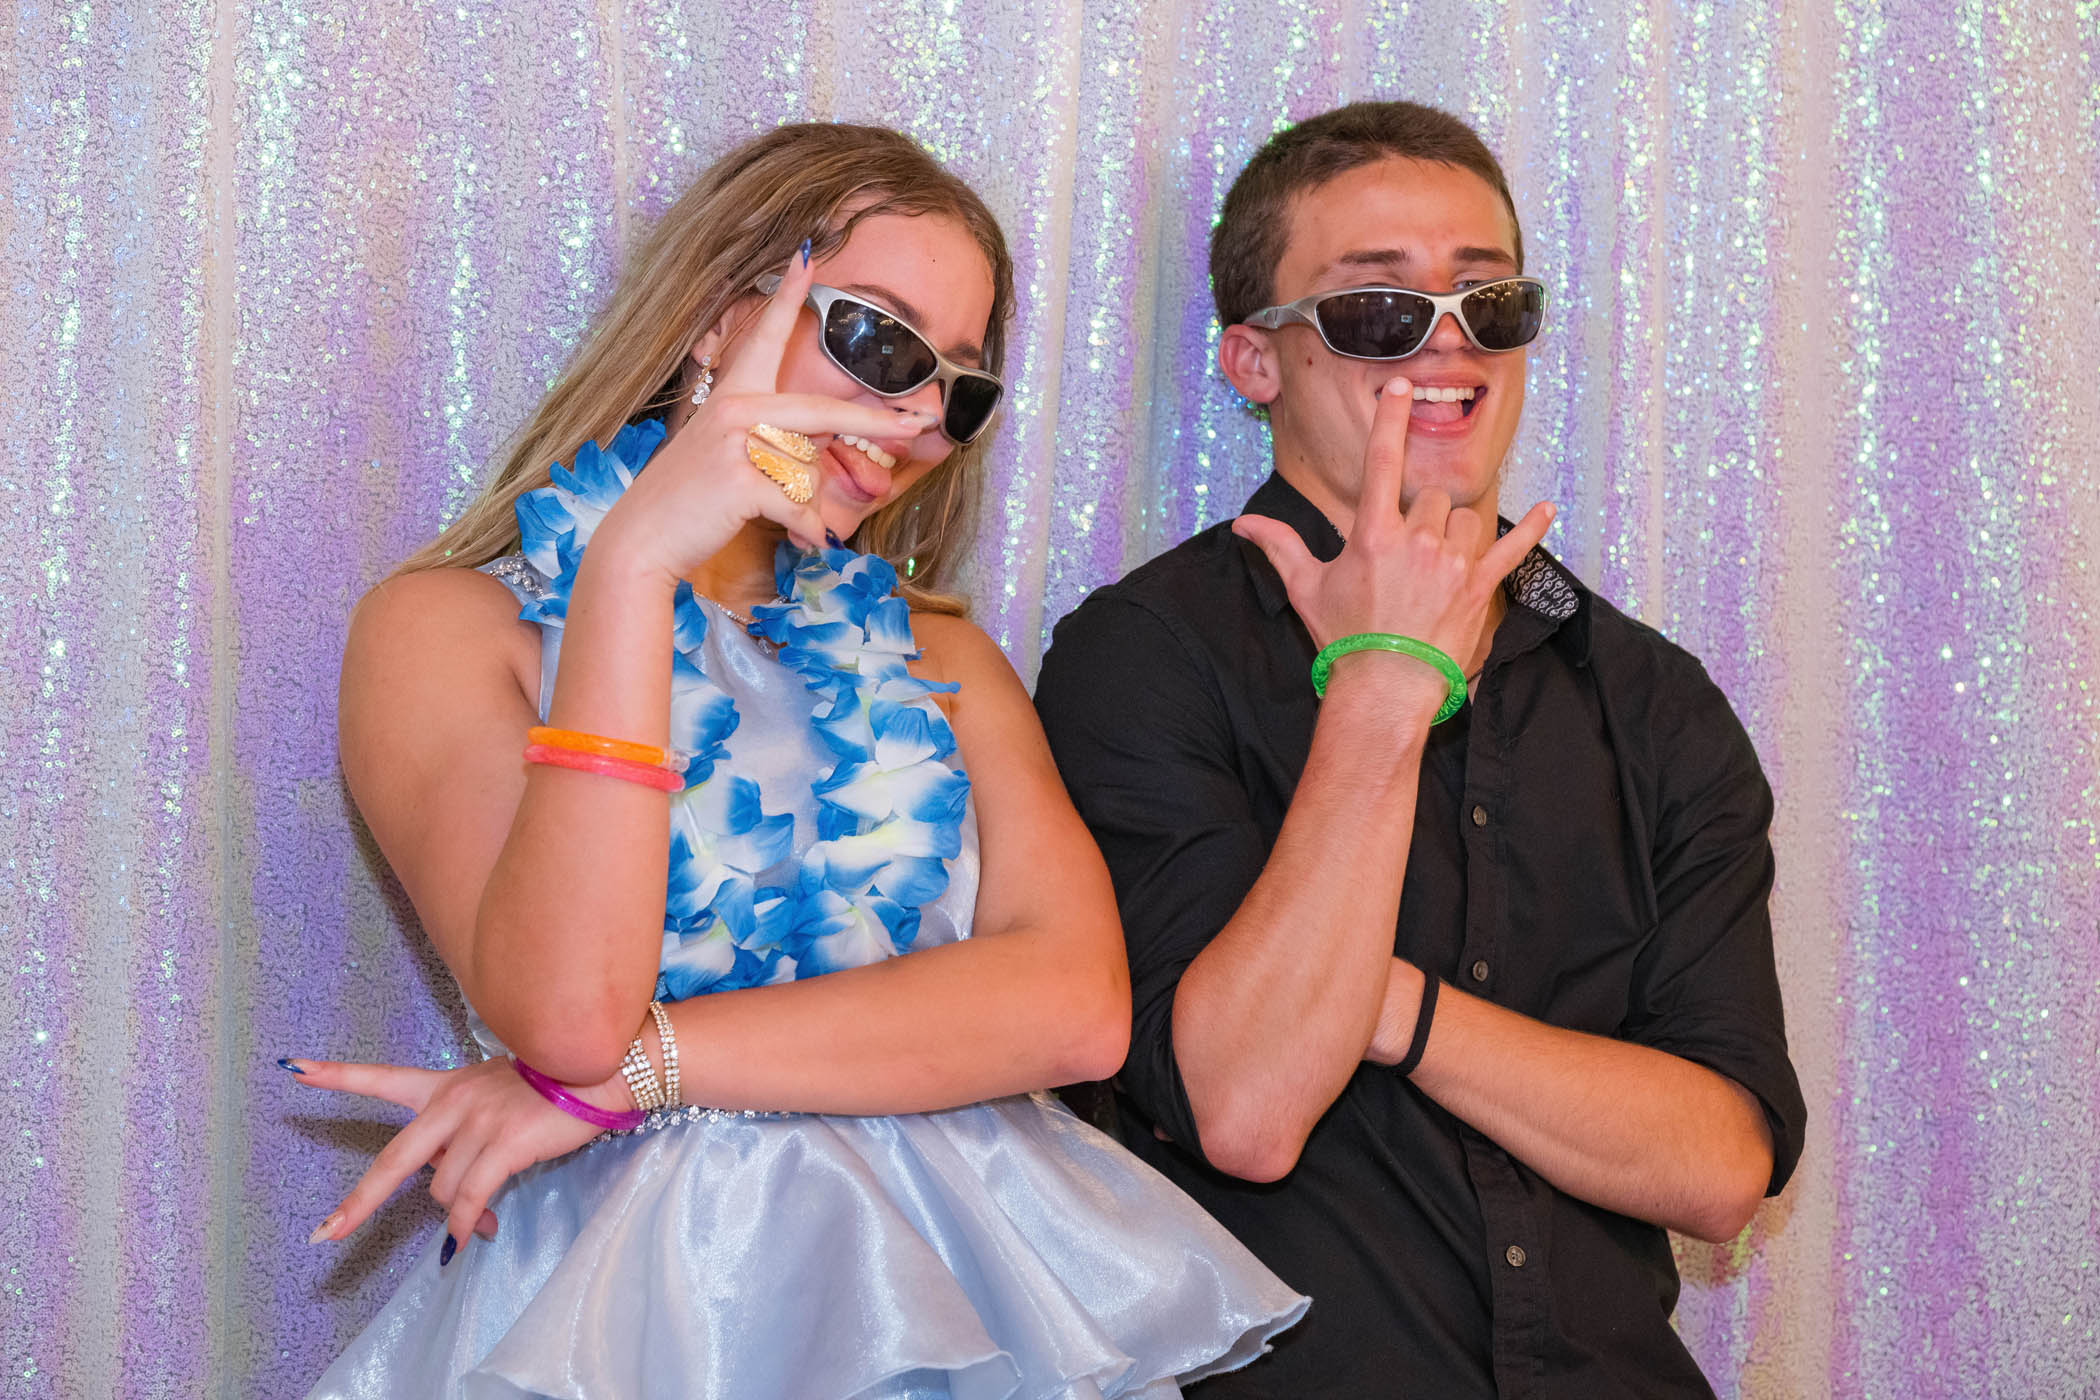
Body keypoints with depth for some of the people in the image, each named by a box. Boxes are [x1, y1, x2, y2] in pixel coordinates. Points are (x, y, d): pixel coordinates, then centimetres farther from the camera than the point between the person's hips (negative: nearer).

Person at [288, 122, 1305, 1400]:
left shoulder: (934, 654, 17)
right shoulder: (448, 626, 4)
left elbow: (1079, 1004, -1)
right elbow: (564, 1010, -13)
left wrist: (630, 1069, -10)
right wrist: (636, 563, -14)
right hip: (631, 1287, -3)